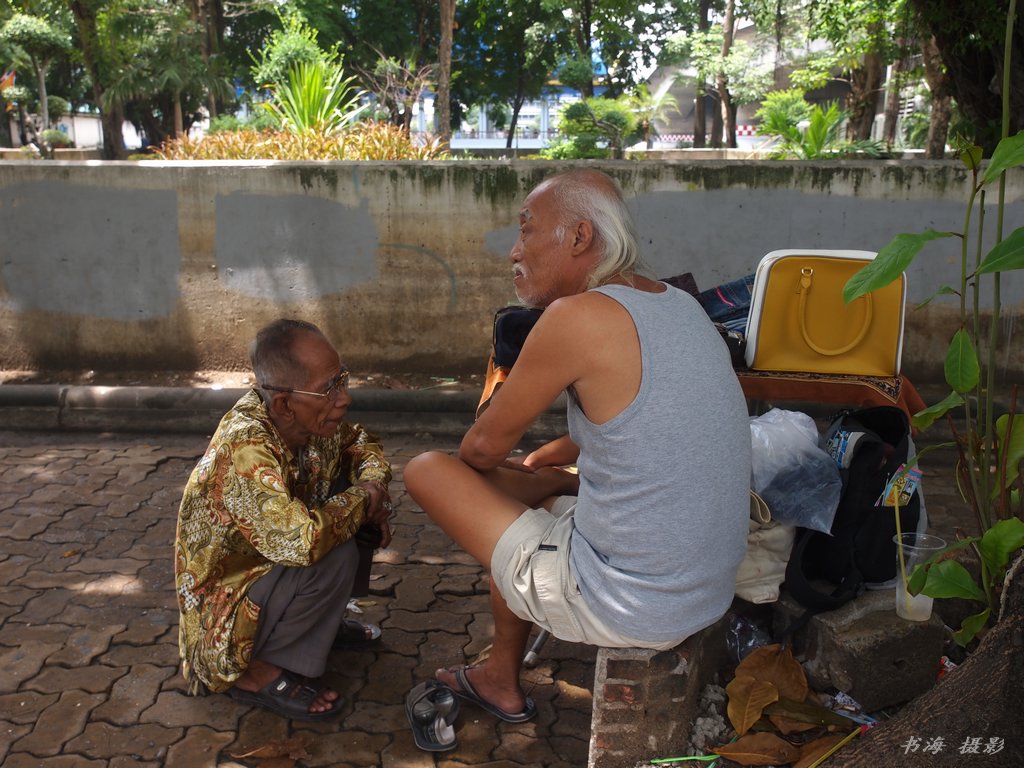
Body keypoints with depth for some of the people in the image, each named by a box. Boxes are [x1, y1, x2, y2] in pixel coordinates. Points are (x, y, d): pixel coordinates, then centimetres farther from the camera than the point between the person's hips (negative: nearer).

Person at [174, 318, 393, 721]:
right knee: (335, 554, -29)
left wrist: (373, 485, -12)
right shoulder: (244, 447, -34)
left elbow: (361, 443, 10)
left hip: (270, 568, 8)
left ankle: (323, 620, 12)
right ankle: (255, 670, -10)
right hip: (224, 604, -8)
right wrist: (361, 499, -26)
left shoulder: (307, 419, -11)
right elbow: (301, 540, -45)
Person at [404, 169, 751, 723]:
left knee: (427, 470, -1)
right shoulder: (678, 304, 5)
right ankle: (500, 680, 38)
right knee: (528, 486, 28)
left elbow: (484, 445, -8)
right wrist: (539, 458, 22)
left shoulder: (578, 317, -21)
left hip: (627, 608, -9)